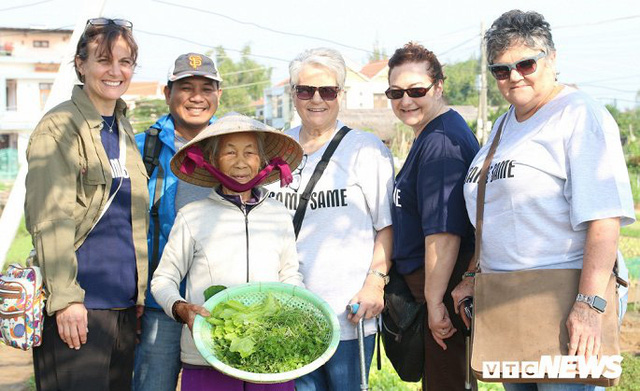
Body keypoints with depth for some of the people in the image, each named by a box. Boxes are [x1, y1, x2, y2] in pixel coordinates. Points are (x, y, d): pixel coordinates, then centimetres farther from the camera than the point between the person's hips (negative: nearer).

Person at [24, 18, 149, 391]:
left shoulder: (124, 129, 16)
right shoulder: (60, 126, -7)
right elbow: (50, 220, -14)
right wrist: (65, 298, -19)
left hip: (124, 303, 7)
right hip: (77, 306, -7)